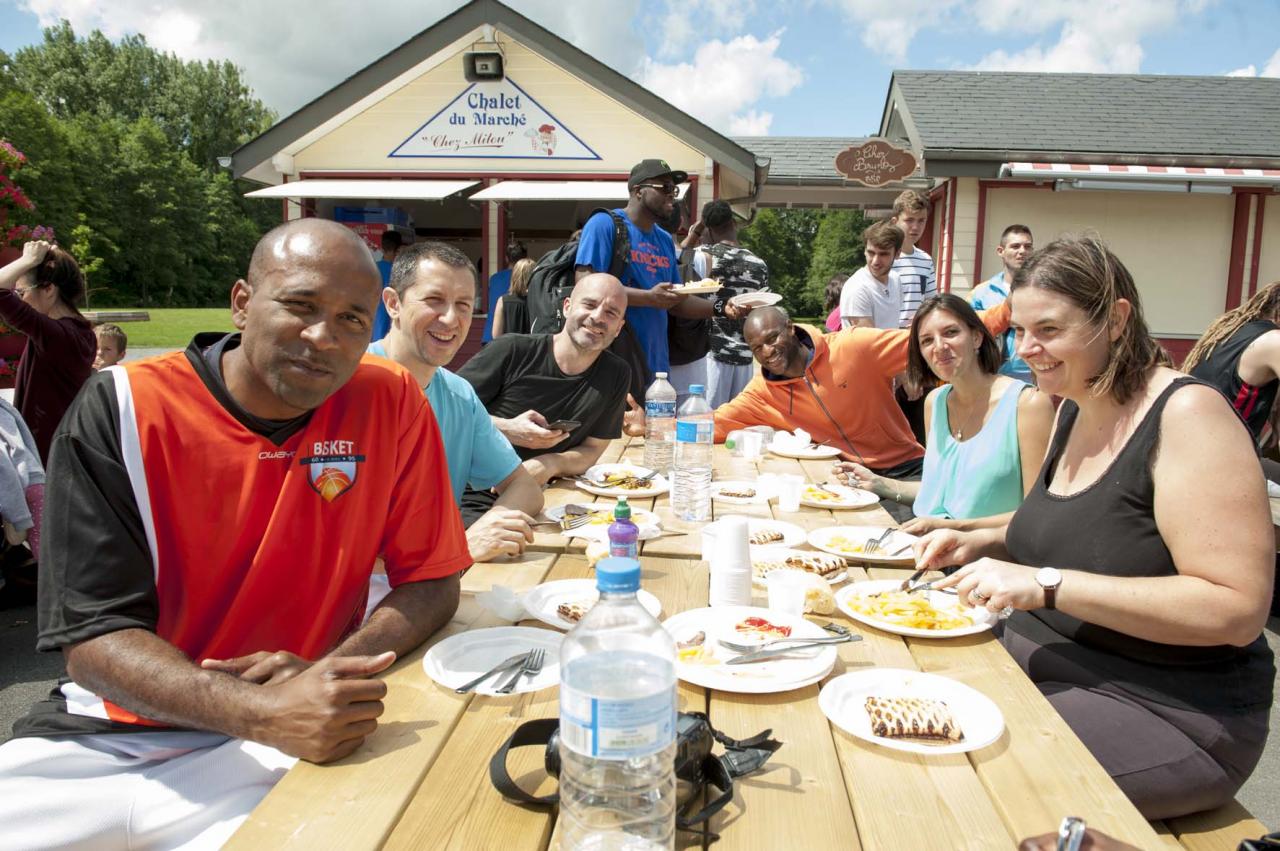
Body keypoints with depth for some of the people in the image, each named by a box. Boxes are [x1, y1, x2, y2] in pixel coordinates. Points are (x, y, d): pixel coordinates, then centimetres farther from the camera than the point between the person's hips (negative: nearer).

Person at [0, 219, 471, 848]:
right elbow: (92, 638, -12)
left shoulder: (391, 401, -5)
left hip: (289, 749, 0)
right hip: (104, 742, 1)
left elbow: (431, 582, 0)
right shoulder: (119, 408, -9)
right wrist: (265, 713, -29)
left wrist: (326, 674, -19)